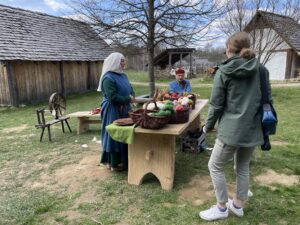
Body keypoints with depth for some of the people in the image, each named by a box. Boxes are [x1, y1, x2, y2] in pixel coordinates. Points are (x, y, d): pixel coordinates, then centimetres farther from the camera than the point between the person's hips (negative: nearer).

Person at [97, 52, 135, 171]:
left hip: (124, 110, 9)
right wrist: (128, 99, -16)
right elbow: (113, 97, -24)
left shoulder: (122, 75, 12)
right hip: (113, 111, -9)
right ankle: (114, 163, 13)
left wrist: (131, 97, -7)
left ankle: (122, 160, 27)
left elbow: (130, 89, 16)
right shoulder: (108, 78, -17)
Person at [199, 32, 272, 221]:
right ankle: (238, 205, 34)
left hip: (232, 129, -6)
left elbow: (216, 104, -6)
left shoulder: (224, 72, -8)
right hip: (253, 128, 6)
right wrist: (264, 126, 24)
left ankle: (222, 208, 20)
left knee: (215, 166, 10)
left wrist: (208, 126, 9)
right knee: (243, 167, 20)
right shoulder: (261, 69, 4)